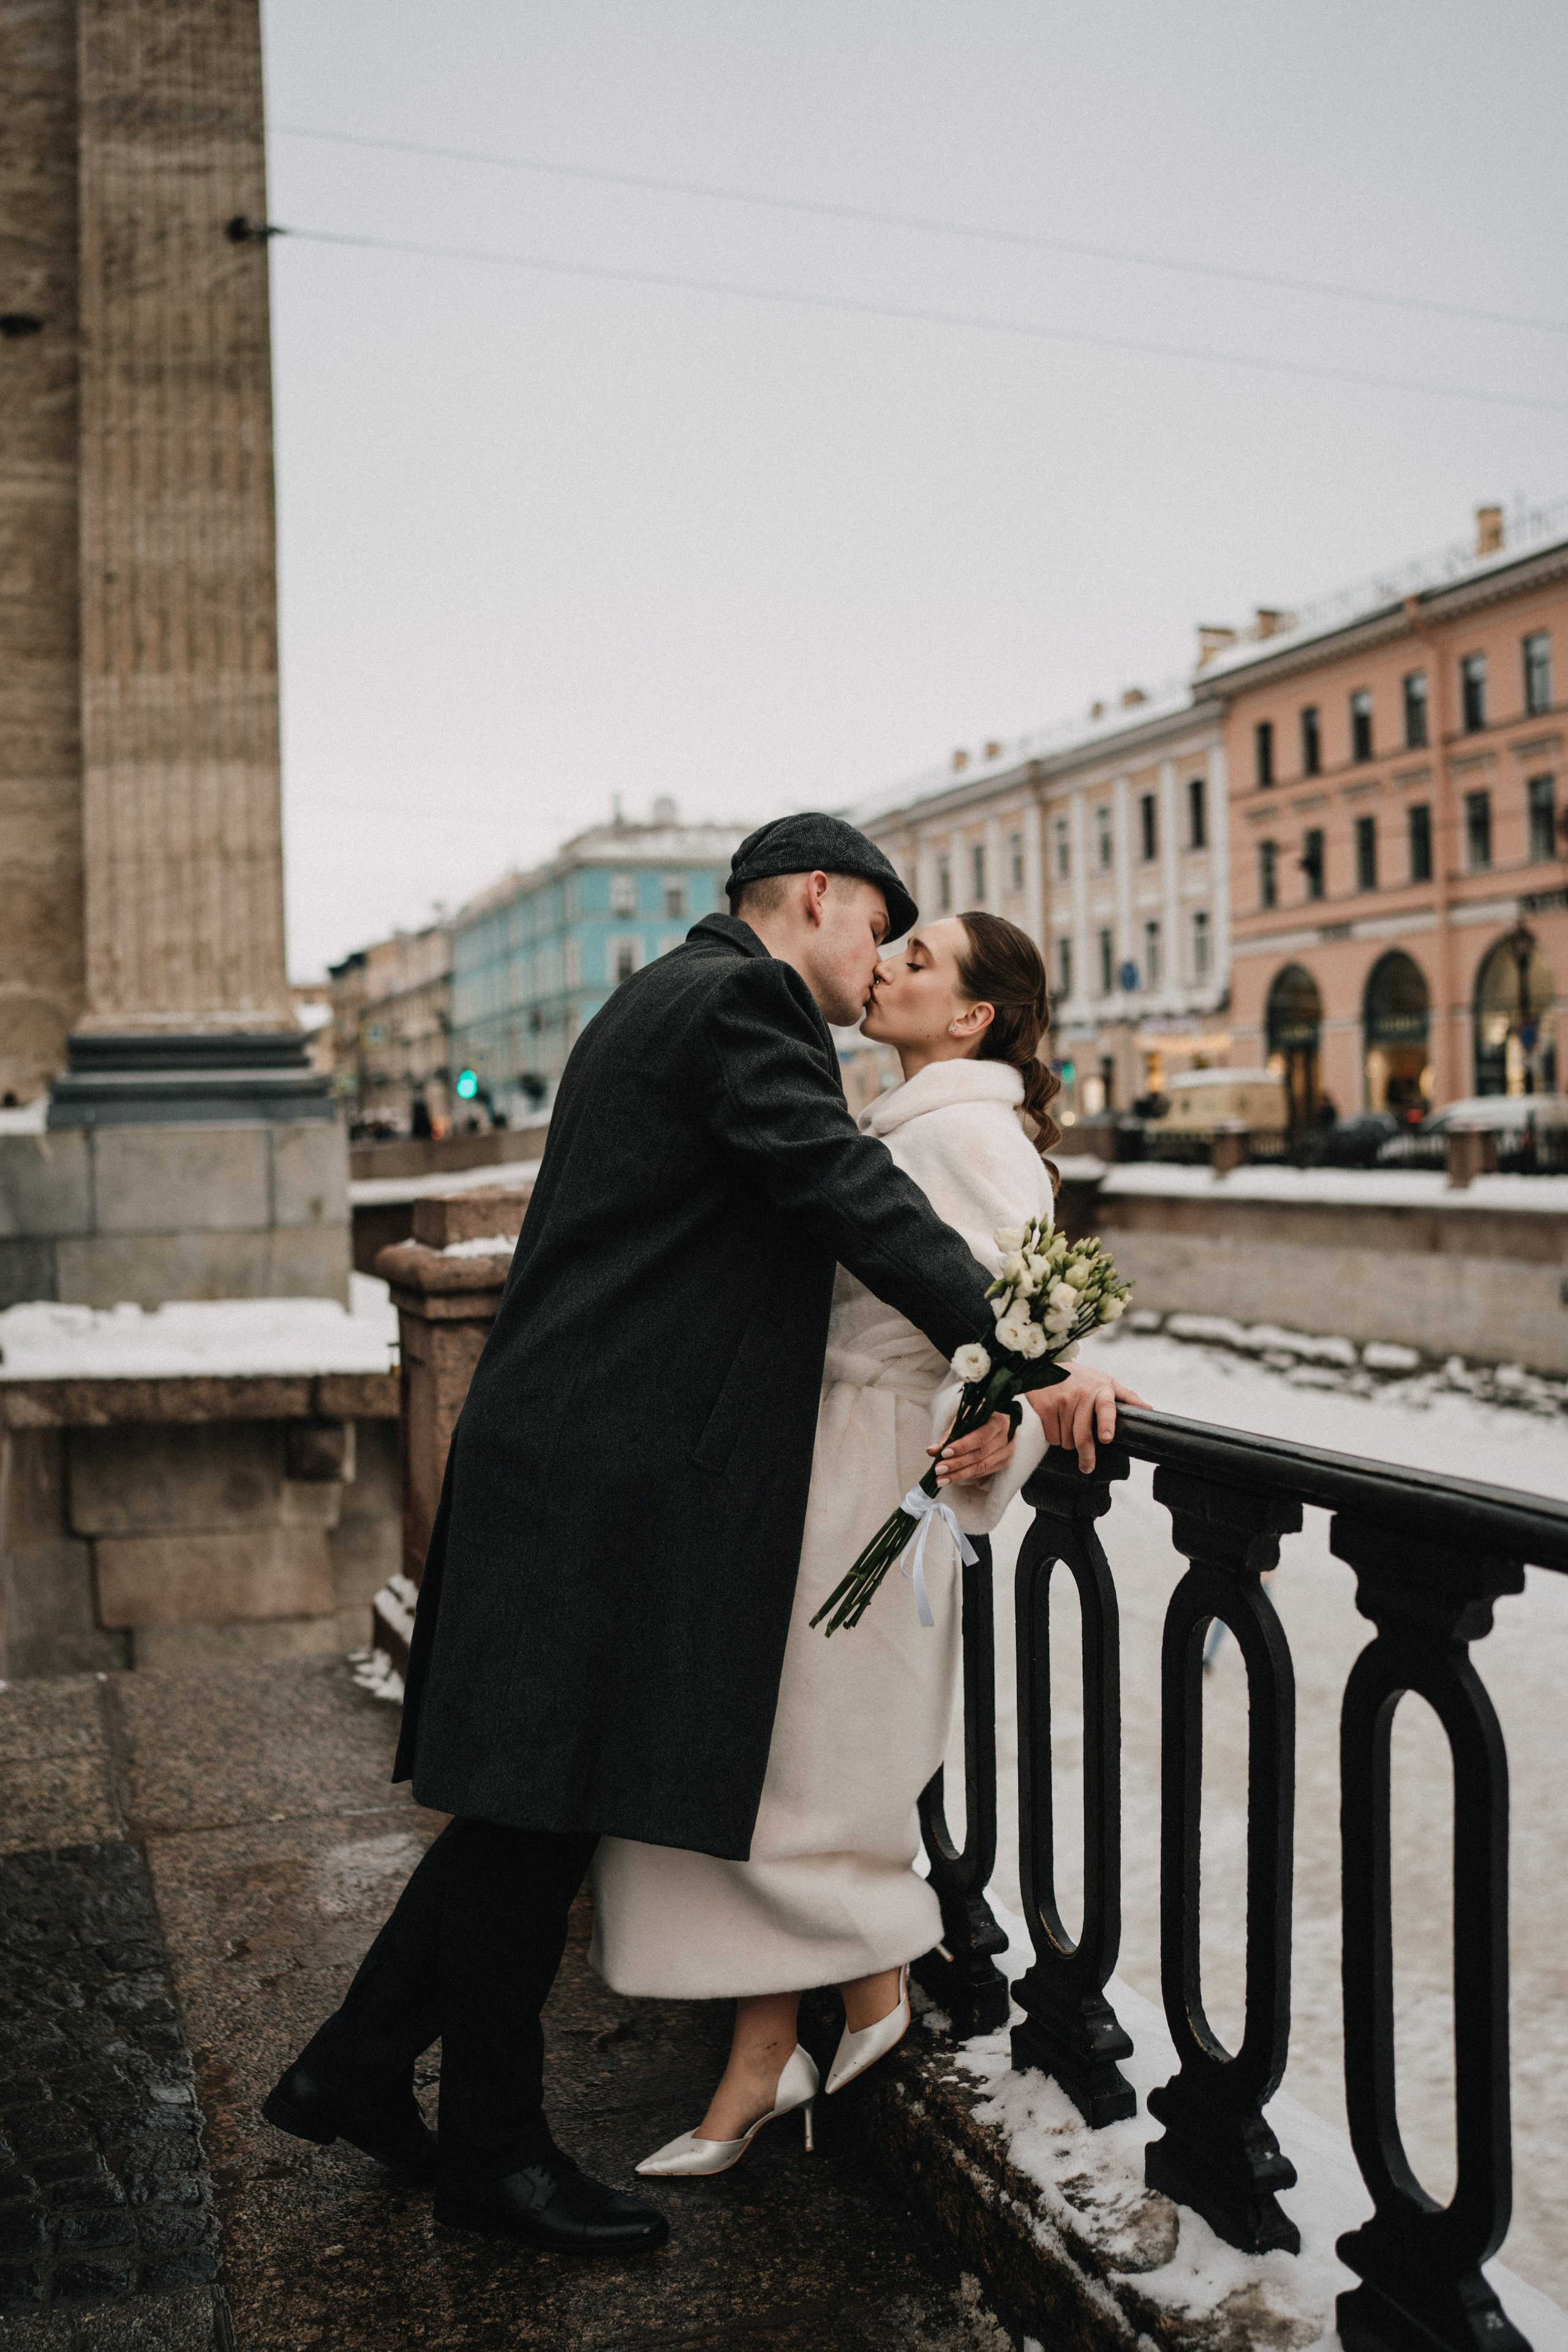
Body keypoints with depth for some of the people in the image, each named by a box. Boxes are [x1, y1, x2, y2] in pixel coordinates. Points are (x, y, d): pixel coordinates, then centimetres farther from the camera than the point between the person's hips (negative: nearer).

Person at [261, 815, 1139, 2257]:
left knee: (535, 1804, 16)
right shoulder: (740, 1000, -10)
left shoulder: (668, 999, 23)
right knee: (543, 1803, 2)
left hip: (569, 1455, 11)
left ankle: (356, 2069, 28)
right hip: (613, 1475, -11)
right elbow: (853, 1193, -22)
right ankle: (494, 2150, 17)